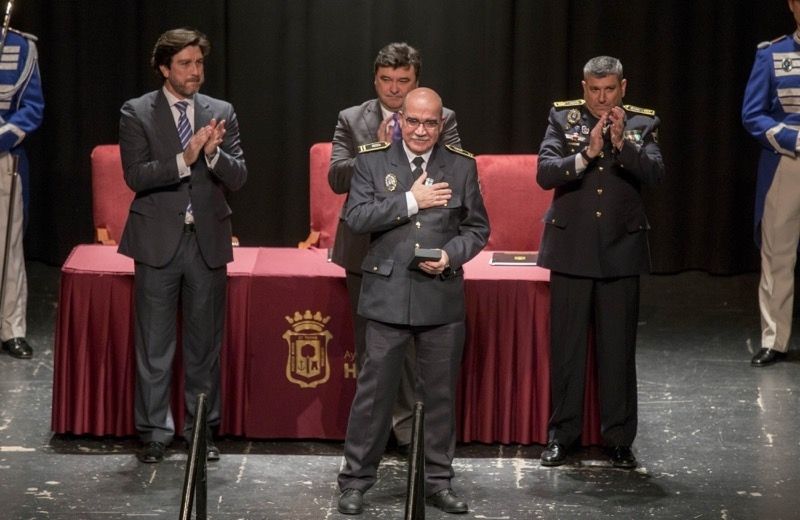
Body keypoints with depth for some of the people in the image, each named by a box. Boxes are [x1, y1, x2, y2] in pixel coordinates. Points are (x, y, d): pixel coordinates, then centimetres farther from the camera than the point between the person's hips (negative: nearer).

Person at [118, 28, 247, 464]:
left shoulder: (221, 113, 6)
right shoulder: (137, 113, -2)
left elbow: (237, 177, 0)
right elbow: (136, 176, -12)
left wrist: (213, 153, -19)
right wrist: (185, 159, -24)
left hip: (208, 240, 2)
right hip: (158, 240, -2)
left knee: (205, 342, 9)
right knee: (154, 345, 3)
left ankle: (202, 429, 18)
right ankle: (154, 431, 12)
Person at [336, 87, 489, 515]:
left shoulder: (462, 166, 5)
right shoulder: (372, 160, 1)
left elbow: (478, 227, 8)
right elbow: (356, 217, -9)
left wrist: (451, 255, -10)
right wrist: (411, 201, -15)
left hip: (442, 296, 2)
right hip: (388, 294, -2)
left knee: (440, 392, 9)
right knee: (374, 390, 1)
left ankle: (438, 481, 21)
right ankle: (356, 480, 12)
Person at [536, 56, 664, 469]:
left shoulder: (642, 124, 3)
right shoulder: (563, 118, 2)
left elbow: (654, 172, -10)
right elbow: (545, 173, -9)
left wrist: (623, 143, -24)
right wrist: (587, 154, -21)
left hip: (621, 250, 0)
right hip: (571, 249, 0)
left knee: (618, 349, 4)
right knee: (566, 346, 6)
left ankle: (619, 438, 13)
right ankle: (561, 435, 15)